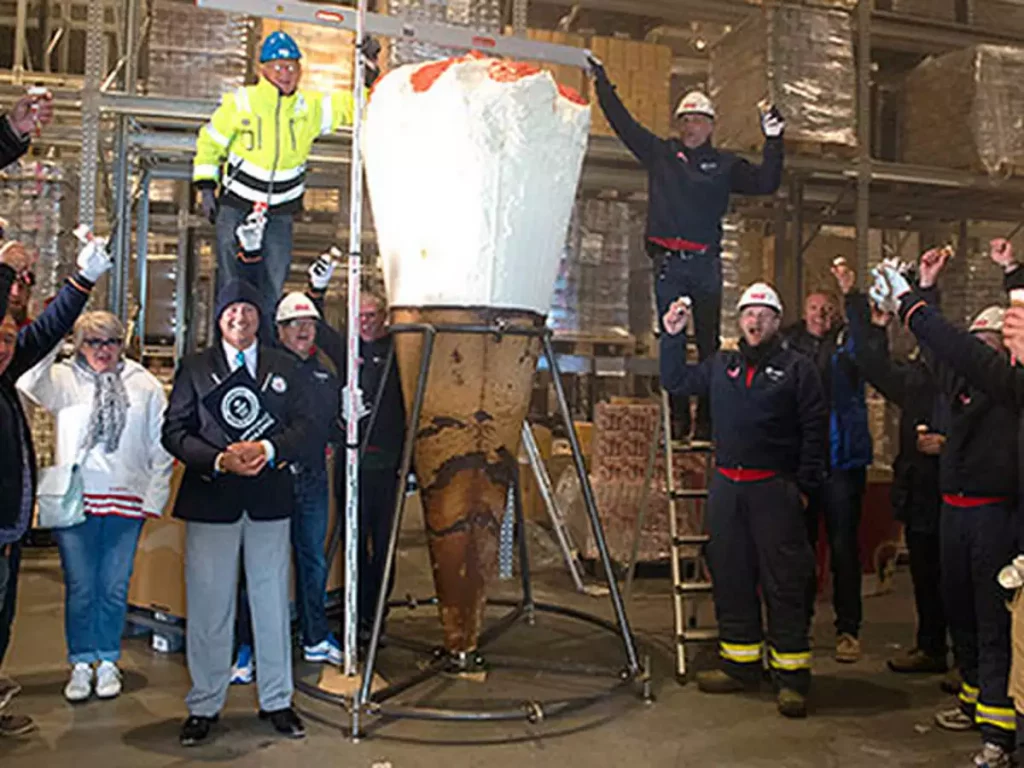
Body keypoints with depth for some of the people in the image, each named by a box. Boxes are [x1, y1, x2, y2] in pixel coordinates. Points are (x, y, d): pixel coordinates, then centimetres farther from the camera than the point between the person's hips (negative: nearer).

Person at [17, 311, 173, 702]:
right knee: (80, 588, 5)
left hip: (126, 501, 1)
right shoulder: (64, 379, 5)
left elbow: (161, 446, 6)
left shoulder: (145, 385, 6)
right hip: (75, 499, -1)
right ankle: (80, 665, 21)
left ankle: (107, 662, 23)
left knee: (115, 588, 8)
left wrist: (154, 497, 2)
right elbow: (28, 385, -17)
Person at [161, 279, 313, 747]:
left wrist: (268, 449, -13)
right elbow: (174, 431, 0)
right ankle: (204, 706, 20)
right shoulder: (194, 368, 6)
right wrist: (219, 460, -15)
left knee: (272, 601, 8)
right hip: (209, 499, -1)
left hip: (270, 499, 1)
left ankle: (276, 701, 22)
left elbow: (303, 424, 5)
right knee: (209, 605, 5)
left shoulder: (283, 368, 10)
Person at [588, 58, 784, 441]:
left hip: (706, 264, 0)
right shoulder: (660, 153, 12)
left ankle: (707, 420, 4)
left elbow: (766, 182, 8)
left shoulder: (725, 164, 13)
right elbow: (623, 123, 14)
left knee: (708, 342, 0)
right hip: (668, 263, 0)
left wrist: (773, 142, -2)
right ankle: (677, 420, 7)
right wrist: (602, 81, 14)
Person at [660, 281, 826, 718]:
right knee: (730, 578, 10)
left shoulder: (797, 369, 1)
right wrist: (673, 337, 13)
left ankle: (792, 676, 5)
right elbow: (676, 381, 24)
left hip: (775, 489, -5)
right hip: (726, 486, 5)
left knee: (783, 583, -3)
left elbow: (814, 429, -2)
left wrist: (805, 485, -7)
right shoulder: (721, 366, 14)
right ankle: (741, 664, 23)